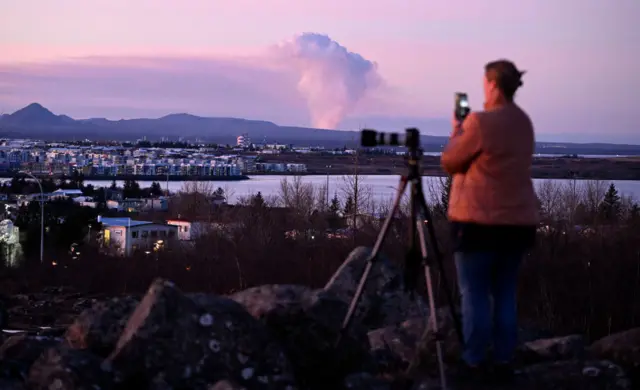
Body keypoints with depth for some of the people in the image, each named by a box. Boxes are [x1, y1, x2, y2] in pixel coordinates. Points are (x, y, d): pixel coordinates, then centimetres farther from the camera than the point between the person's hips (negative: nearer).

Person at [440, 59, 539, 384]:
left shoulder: (481, 122, -14)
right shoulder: (524, 122, 11)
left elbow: (449, 163, -4)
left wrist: (456, 132, 11)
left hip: (480, 221, -7)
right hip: (518, 221, 7)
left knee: (475, 295, 2)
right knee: (505, 294, 11)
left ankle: (474, 362, 5)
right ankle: (504, 362, 13)